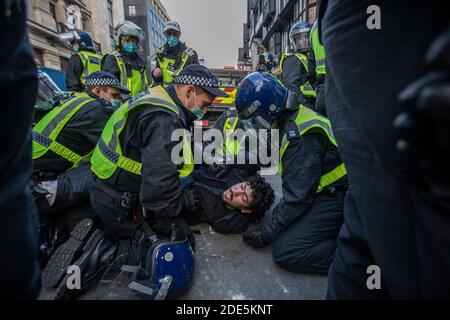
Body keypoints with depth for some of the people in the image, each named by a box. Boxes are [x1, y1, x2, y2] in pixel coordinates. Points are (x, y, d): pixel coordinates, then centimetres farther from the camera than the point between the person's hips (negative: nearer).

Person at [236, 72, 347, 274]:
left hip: (336, 196, -10)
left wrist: (267, 232, -14)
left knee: (284, 251, -16)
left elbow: (298, 196, -24)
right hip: (324, 191, 10)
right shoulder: (289, 120, 4)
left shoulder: (300, 135, -26)